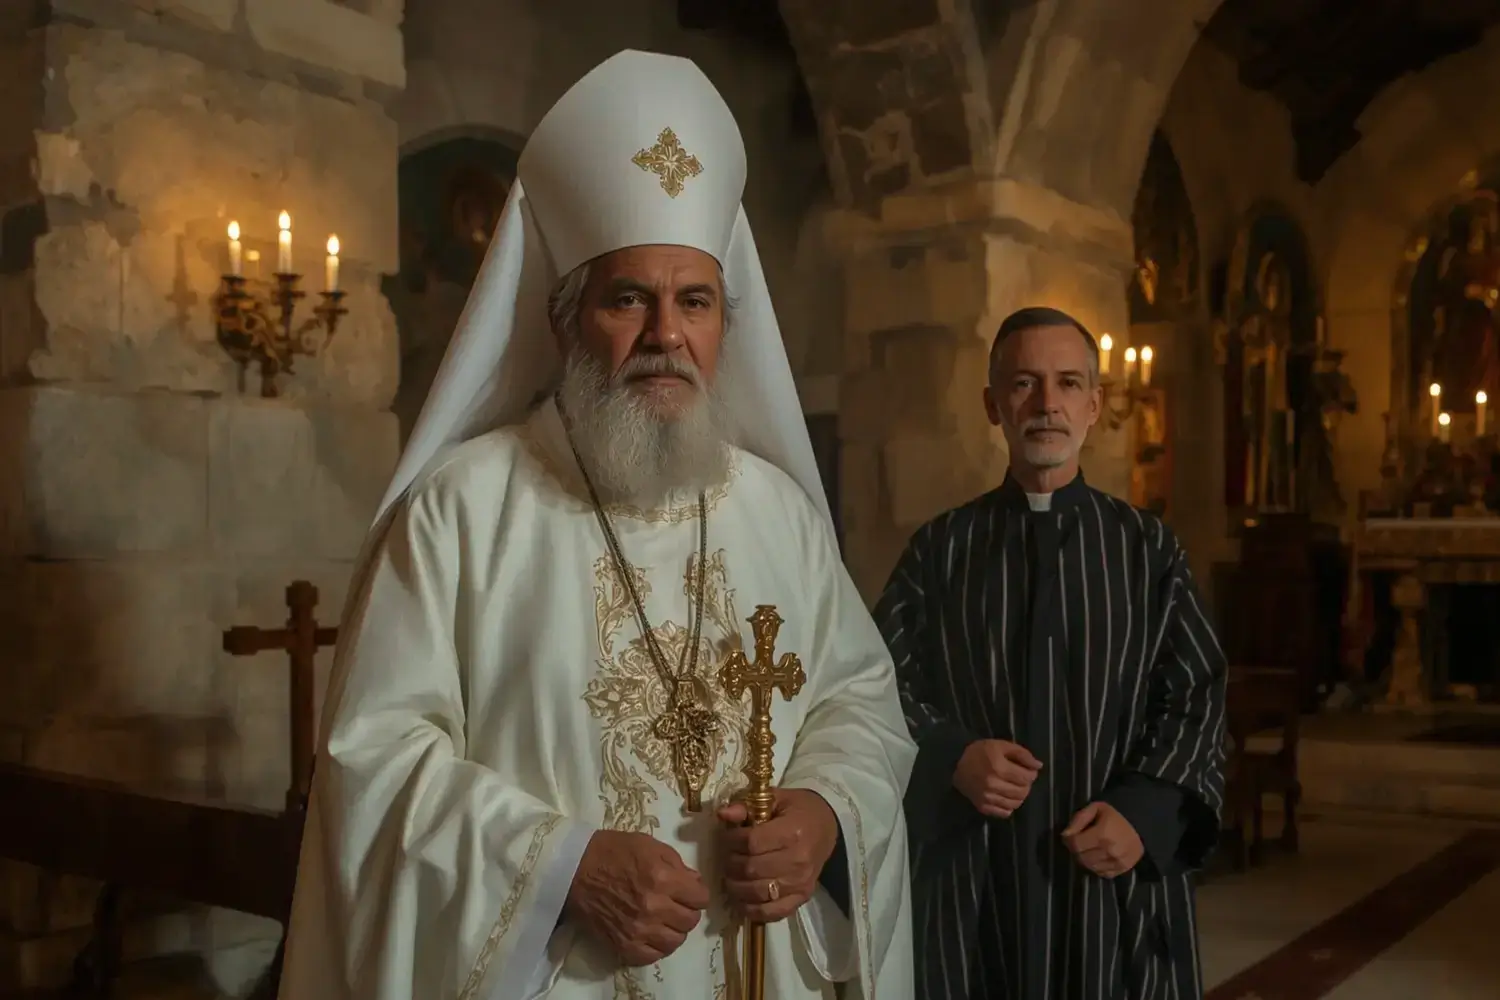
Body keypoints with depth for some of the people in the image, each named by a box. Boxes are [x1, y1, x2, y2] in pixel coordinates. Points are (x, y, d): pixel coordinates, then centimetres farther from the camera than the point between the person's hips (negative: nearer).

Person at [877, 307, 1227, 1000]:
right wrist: (950, 759, -16)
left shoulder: (1148, 547, 5)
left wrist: (1146, 810, -12)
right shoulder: (939, 548, 4)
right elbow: (886, 685, 2)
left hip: (1119, 874, 1)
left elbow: (1196, 697, 3)